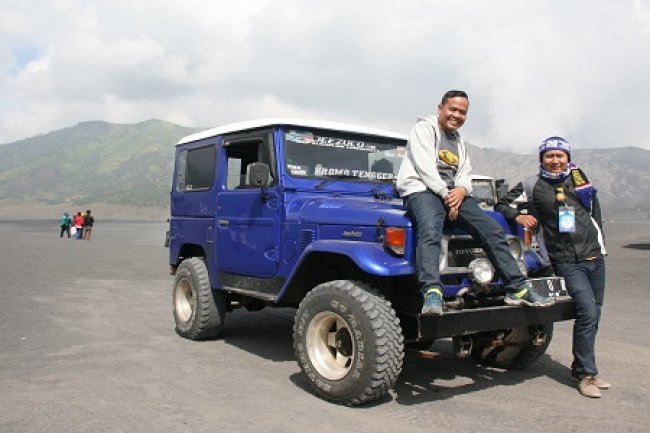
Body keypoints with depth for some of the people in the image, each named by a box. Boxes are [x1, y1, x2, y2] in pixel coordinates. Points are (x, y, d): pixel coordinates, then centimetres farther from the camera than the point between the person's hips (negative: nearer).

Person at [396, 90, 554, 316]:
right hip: (422, 189, -7)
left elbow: (464, 173, 17)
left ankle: (518, 288, -3)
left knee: (493, 231, -7)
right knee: (430, 232, -37)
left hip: (454, 192, 7)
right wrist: (445, 194, -16)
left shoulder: (459, 141, 27)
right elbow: (425, 167, -10)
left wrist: (461, 190, -7)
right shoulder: (423, 128, 4)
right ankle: (432, 293, -47)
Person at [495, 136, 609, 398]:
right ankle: (585, 374, -3)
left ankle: (584, 369, 25)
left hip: (594, 257, 5)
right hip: (566, 262, -5)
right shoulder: (532, 185, -2)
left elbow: (594, 212, 19)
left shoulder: (580, 178, 10)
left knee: (593, 315, 10)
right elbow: (501, 204, 2)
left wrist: (600, 245, 16)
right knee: (588, 311, -16)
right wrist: (517, 216, -17)